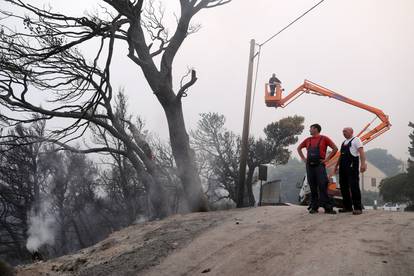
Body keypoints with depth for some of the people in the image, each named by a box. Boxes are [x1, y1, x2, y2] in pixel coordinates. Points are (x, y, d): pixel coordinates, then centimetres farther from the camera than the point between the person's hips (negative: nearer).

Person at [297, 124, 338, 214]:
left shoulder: (324, 138, 0)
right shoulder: (308, 140, 14)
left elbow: (335, 148, -2)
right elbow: (299, 148, 27)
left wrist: (327, 159, -6)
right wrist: (303, 158, 14)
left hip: (319, 165, -4)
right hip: (309, 166, 5)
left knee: (323, 186, -12)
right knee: (313, 188, 5)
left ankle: (328, 208, -11)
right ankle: (314, 207, 10)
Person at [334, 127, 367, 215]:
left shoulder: (356, 140, -1)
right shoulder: (344, 142, 23)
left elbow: (361, 152, -13)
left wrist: (363, 163, -25)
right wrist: (336, 165, 26)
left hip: (352, 166, -8)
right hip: (343, 167, 8)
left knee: (354, 186, -10)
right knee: (343, 186, 7)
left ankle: (358, 208, -7)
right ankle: (347, 207, 16)